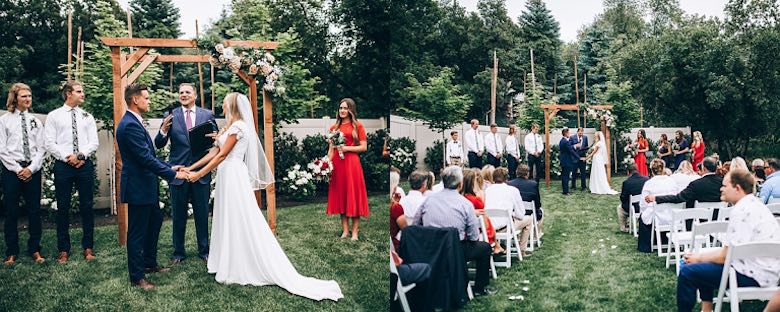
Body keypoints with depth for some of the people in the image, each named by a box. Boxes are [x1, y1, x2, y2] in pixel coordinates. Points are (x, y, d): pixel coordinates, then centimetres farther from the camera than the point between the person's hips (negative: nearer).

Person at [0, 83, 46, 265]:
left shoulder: (36, 121, 9)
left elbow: (41, 148, 5)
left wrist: (31, 168, -8)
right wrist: (18, 169, -9)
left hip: (33, 170, 2)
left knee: (34, 211, 4)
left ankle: (35, 250, 13)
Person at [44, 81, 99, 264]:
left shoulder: (87, 117, 10)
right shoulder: (54, 116, 4)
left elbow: (94, 142, 4)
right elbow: (50, 144, -2)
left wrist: (81, 155, -12)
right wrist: (67, 157, -12)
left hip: (85, 165, 2)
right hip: (63, 166, -2)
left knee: (87, 207, 5)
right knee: (63, 208, 4)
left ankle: (88, 247, 14)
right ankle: (64, 249, 13)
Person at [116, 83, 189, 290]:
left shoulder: (135, 122, 11)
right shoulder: (130, 126, -22)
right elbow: (146, 159, -25)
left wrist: (169, 168, 11)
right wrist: (173, 174, -20)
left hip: (146, 185, 11)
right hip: (138, 187, -11)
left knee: (154, 222, 23)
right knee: (137, 232, 1)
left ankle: (150, 263, 38)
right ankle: (136, 277, 12)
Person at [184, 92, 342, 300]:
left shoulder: (238, 126, -12)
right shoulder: (232, 126, 17)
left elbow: (222, 155, -14)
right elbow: (214, 152, 16)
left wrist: (199, 174, -11)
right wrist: (191, 168, 13)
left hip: (233, 176, -9)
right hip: (227, 177, 9)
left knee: (240, 221, -4)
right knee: (229, 221, 12)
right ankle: (232, 265, 20)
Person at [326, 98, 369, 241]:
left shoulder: (357, 126, 1)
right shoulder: (334, 127, 13)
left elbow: (364, 147, -2)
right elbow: (331, 149, 13)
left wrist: (347, 148, -12)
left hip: (351, 163, -4)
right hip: (336, 164, 4)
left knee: (353, 196, -2)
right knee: (340, 196, 6)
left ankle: (355, 232, 3)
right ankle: (345, 231, 14)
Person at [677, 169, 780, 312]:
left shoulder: (742, 210, -20)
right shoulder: (753, 204, 12)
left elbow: (726, 256, -19)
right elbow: (730, 249, 14)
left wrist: (698, 258, -3)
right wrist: (700, 256, 9)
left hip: (753, 276, -11)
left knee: (687, 272, -12)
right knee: (704, 264, 27)